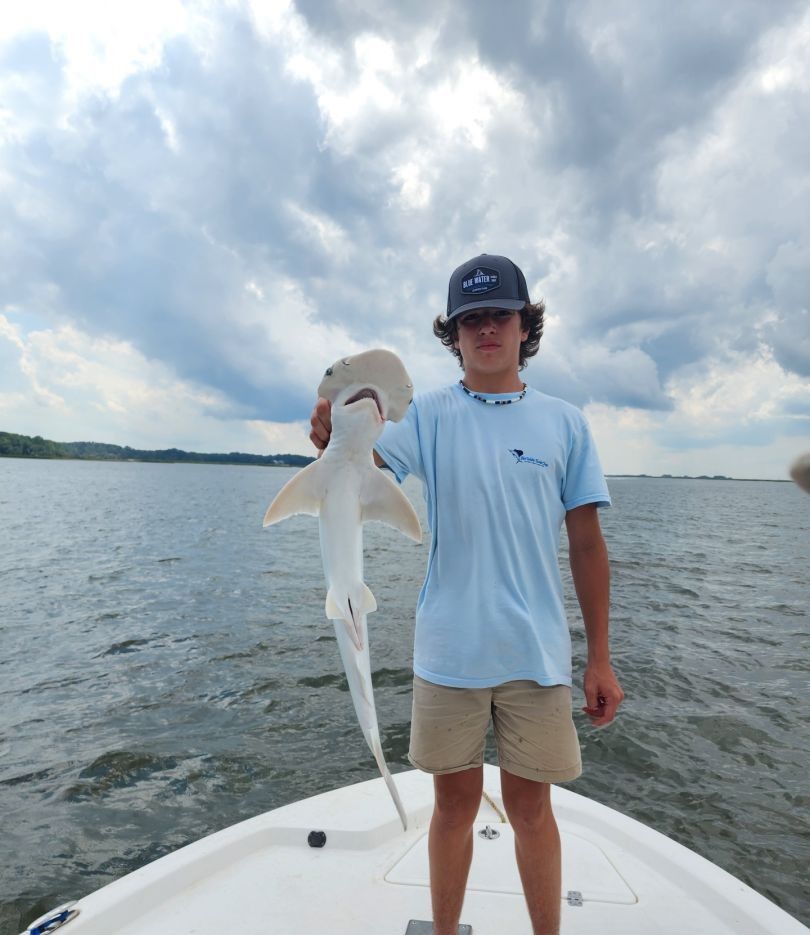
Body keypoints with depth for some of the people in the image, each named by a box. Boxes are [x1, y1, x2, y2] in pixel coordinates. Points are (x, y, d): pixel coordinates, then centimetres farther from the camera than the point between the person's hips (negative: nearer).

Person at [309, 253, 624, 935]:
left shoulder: (564, 422, 2)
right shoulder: (429, 414, -1)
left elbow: (587, 545, 3)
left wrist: (601, 659, 3)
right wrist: (334, 441, -42)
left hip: (537, 652, 1)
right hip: (449, 649, 0)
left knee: (530, 807, 14)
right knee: (455, 804, 15)